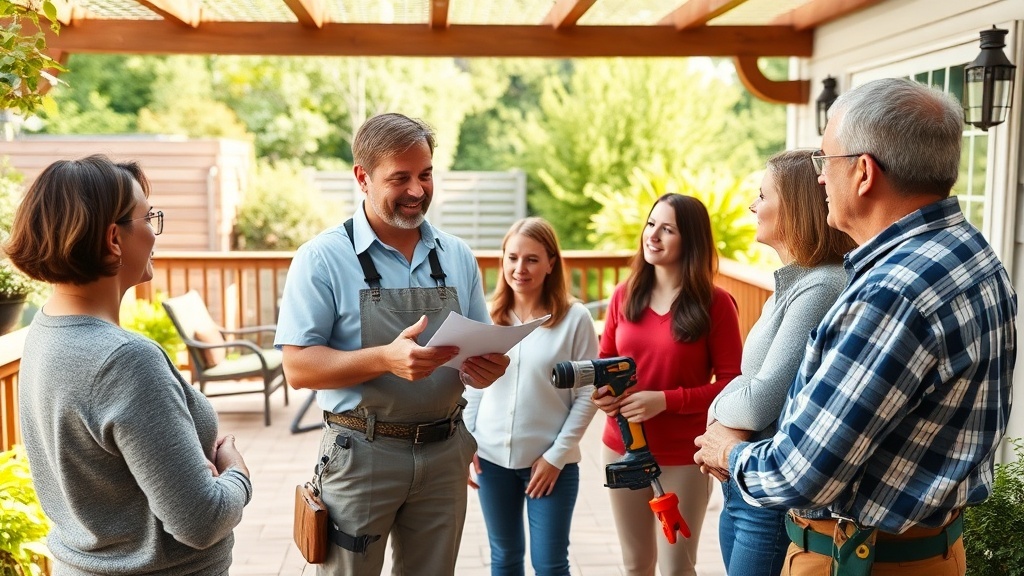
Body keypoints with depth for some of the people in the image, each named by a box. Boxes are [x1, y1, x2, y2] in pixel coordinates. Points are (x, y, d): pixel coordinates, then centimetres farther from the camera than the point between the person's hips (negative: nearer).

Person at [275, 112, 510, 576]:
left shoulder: (457, 257, 6)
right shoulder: (323, 258, -8)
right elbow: (299, 367, -12)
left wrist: (486, 367, -11)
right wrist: (387, 358, -26)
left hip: (445, 452, 4)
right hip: (361, 455, -4)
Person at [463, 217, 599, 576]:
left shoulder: (575, 318, -8)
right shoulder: (488, 316, 2)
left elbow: (587, 395, -8)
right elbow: (472, 387, 7)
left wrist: (557, 455, -11)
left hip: (550, 461, -3)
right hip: (492, 457, 3)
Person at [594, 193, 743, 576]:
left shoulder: (715, 303, -11)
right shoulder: (624, 295, 1)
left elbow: (732, 383, -13)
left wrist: (665, 400, -23)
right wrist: (601, 390, -11)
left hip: (684, 457, -4)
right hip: (623, 449, 4)